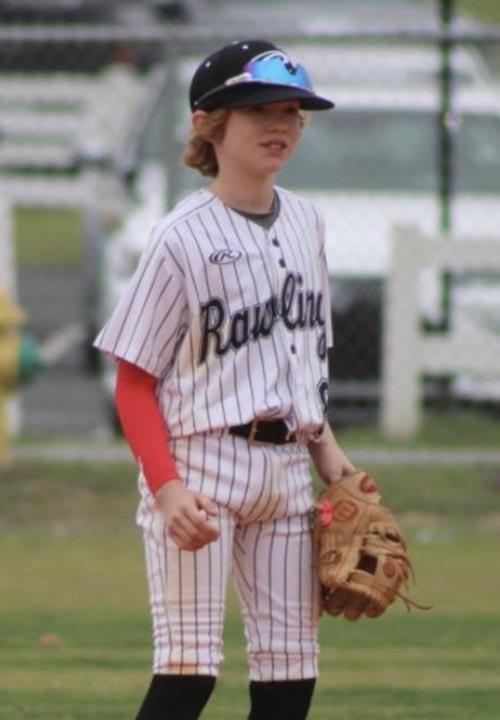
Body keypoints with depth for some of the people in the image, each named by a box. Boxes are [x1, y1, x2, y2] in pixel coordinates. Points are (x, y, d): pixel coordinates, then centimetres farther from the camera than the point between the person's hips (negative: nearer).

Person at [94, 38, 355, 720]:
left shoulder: (305, 222, 10)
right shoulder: (184, 236, -10)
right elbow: (135, 381, -10)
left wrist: (324, 445, 9)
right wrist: (166, 488, -21)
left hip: (285, 466, 7)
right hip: (201, 460, -7)